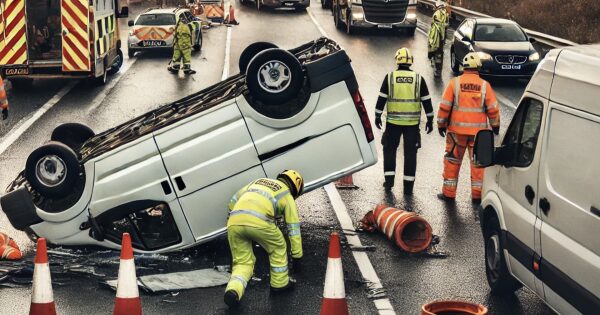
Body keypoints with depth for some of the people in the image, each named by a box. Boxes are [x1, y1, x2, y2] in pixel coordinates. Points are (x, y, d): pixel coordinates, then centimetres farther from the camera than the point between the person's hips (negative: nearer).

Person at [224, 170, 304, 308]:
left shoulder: (259, 181, 37)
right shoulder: (287, 196, 24)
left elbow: (234, 200, 39)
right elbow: (294, 228, 23)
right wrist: (297, 256, 28)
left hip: (234, 222, 4)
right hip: (258, 222, -4)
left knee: (242, 262, 15)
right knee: (278, 247, 25)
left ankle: (233, 290, -9)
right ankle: (279, 283, 32)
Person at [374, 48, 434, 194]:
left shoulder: (390, 77, -3)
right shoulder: (418, 79, 0)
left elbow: (381, 99, -2)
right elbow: (426, 101, 3)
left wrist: (377, 116, 7)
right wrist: (430, 120, 10)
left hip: (393, 122, -1)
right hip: (413, 122, 1)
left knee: (389, 149, 15)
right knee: (410, 152, 7)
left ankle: (389, 178, 10)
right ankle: (408, 185, 9)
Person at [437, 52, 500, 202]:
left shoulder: (455, 83, -4)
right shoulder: (484, 85, -3)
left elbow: (445, 106, -4)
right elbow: (493, 108, 1)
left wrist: (441, 124, 6)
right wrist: (495, 126, 14)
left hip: (457, 129, 0)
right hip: (478, 130, 0)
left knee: (452, 161, 9)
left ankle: (449, 192, 12)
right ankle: (477, 193, 11)